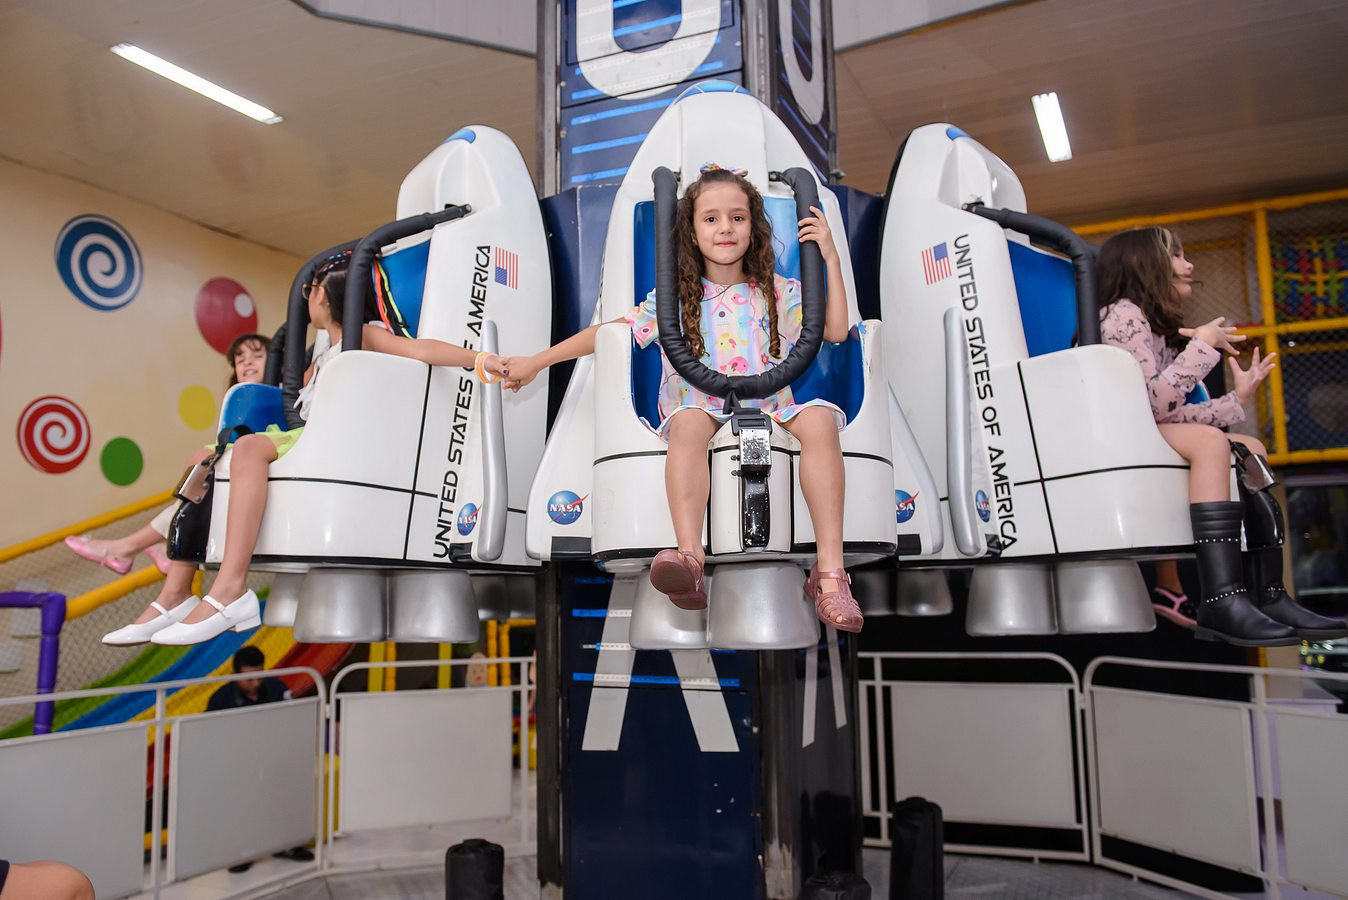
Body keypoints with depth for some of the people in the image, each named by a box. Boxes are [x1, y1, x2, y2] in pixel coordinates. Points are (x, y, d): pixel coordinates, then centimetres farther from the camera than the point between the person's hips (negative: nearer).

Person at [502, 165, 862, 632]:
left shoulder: (779, 292, 12)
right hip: (704, 415, -1)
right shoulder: (675, 298, 9)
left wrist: (830, 257, 2)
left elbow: (836, 331, 4)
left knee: (819, 417, -30)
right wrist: (535, 361, 5)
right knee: (688, 418, -36)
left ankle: (830, 573, -36)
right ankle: (690, 557, -52)